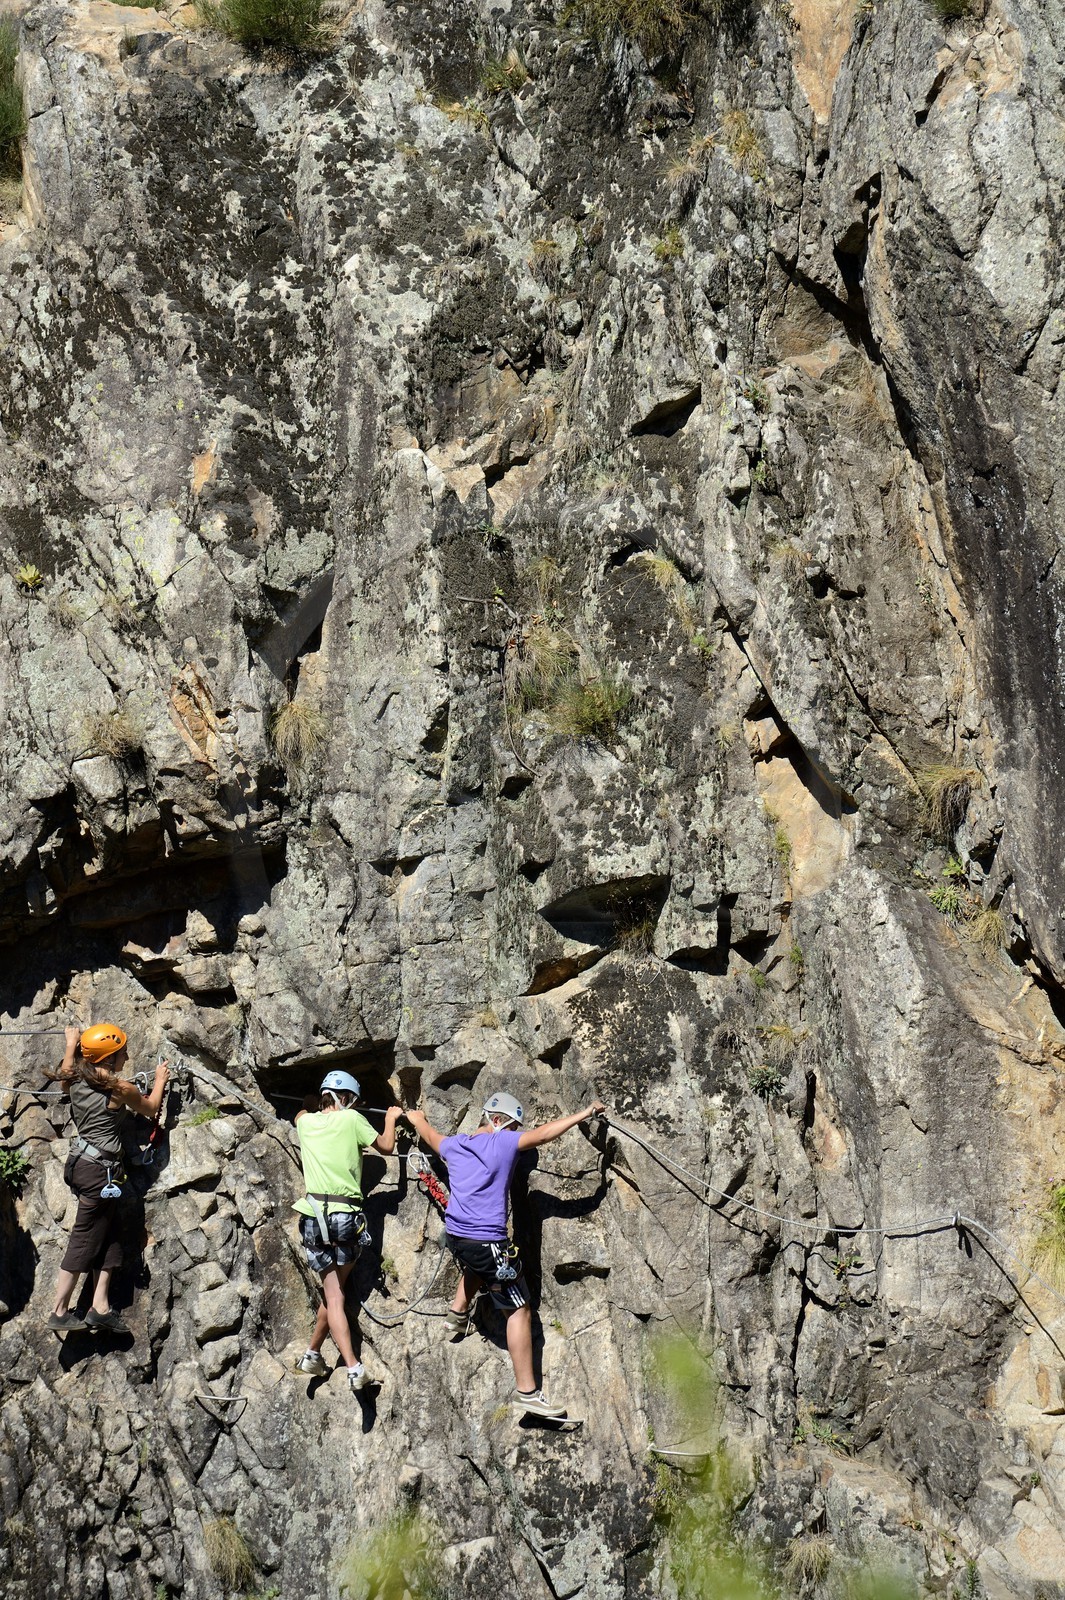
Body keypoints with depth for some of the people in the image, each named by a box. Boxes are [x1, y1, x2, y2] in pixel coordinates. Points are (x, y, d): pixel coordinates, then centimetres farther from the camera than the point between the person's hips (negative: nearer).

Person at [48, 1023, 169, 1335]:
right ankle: (60, 1313, 1)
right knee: (85, 1240, -2)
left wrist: (71, 1043, 47)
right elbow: (150, 1109, 8)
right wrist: (160, 1080, 25)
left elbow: (67, 1070, 32)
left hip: (79, 1162, 8)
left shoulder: (75, 1081, 5)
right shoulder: (121, 1089, -12)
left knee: (110, 1236, 12)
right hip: (100, 1169, -8)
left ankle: (100, 1307, 7)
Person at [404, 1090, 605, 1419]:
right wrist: (586, 1113, -7)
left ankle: (457, 1315, 44)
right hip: (488, 1242, -8)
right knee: (519, 1311, -2)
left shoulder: (455, 1145, 10)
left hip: (456, 1238, 8)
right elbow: (545, 1133, -14)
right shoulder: (503, 1143, -10)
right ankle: (527, 1391, -5)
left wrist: (416, 1118, 52)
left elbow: (430, 1135, 30)